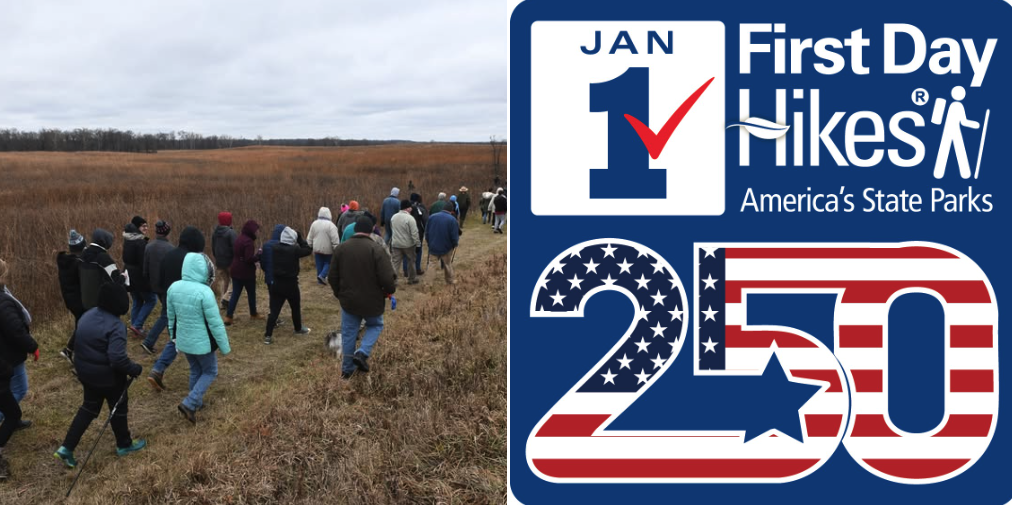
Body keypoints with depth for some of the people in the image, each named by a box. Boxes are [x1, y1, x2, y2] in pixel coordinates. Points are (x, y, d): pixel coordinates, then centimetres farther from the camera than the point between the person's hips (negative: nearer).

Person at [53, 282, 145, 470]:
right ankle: (124, 445, 33)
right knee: (119, 408, 15)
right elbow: (117, 358, -33)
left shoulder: (87, 316, -1)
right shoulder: (115, 326, -28)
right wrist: (134, 369, -17)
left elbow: (79, 343, 9)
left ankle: (66, 448, 17)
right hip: (108, 376, -7)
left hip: (85, 371, 7)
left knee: (89, 407, 22)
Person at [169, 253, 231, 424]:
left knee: (195, 370, 25)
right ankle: (189, 404, 2)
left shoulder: (174, 288, -6)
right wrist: (225, 346, -9)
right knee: (210, 371, 14)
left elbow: (171, 317, 8)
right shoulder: (204, 292, -26)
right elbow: (215, 323, -20)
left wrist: (174, 336, 23)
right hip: (202, 342, -6)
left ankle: (196, 402, 36)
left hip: (183, 340, 6)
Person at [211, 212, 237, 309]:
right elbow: (235, 247, -21)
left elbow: (213, 247, 16)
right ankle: (227, 297, -10)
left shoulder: (215, 232, 7)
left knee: (223, 279, 16)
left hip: (219, 261, 7)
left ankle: (223, 302, 15)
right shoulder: (231, 232, -17)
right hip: (230, 261, -7)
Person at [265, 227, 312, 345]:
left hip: (277, 283, 4)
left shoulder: (276, 248, -4)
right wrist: (300, 238, 2)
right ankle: (298, 329, 37)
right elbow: (308, 250, -4)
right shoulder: (294, 250, -17)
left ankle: (268, 335, -1)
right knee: (296, 307, 19)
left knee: (274, 310, 3)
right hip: (290, 283, -4)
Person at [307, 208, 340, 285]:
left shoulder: (314, 224, 2)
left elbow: (310, 238, 8)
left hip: (317, 248, 4)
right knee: (328, 263, 10)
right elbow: (335, 239, -17)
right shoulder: (330, 225, -15)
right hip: (327, 249, -4)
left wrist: (310, 247, 17)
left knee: (319, 264, 11)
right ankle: (322, 275, -9)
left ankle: (320, 280, 14)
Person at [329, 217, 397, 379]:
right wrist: (390, 290, 0)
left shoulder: (341, 248, -1)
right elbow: (388, 278, -22)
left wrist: (339, 293, 22)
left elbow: (333, 276, 6)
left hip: (348, 300, 4)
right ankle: (362, 353, 0)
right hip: (372, 301, -3)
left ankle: (347, 368, 25)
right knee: (375, 326, 21)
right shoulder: (376, 249, -18)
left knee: (348, 333, 17)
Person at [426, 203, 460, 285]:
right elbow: (454, 236, -15)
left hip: (433, 246, 3)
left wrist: (429, 242, 16)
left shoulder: (431, 217, -2)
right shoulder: (452, 219, -16)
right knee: (448, 264, 18)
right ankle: (450, 280, 30)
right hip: (446, 247, -3)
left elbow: (427, 232, 3)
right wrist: (455, 243, 6)